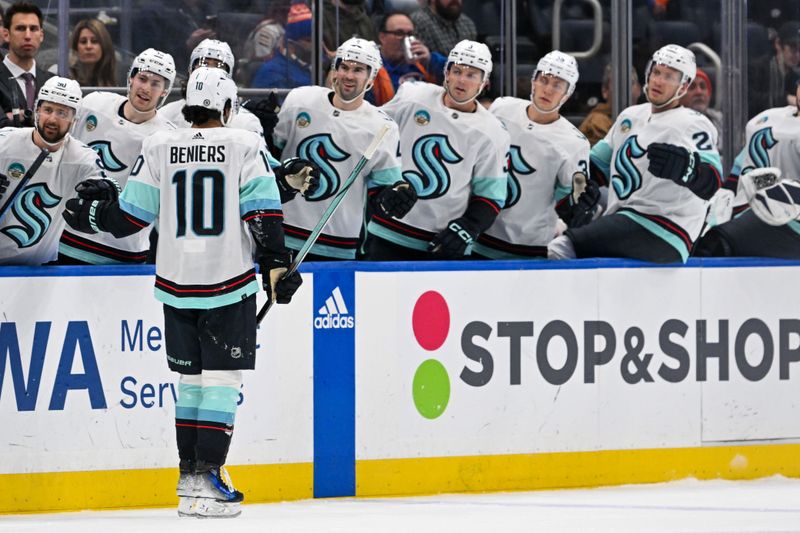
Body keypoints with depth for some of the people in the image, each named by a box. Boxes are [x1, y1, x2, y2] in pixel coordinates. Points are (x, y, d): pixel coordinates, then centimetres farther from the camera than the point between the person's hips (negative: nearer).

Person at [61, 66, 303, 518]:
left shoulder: (159, 147, 4)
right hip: (229, 282, -3)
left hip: (176, 285, 3)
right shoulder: (245, 146, -3)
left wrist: (91, 217, 24)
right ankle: (207, 479, -10)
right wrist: (276, 267, -3)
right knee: (222, 379, -2)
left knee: (190, 378, 15)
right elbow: (263, 215, -9)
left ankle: (190, 475, 16)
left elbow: (130, 216, 6)